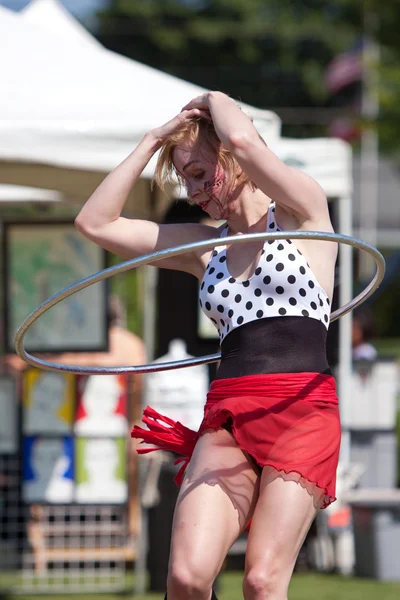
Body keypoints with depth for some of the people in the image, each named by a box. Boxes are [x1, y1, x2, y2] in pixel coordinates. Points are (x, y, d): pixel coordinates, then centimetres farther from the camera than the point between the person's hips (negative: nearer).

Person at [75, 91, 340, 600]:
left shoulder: (302, 214, 6)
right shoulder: (204, 246, 22)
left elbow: (242, 140, -12)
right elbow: (94, 223, 18)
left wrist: (215, 100, 9)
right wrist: (152, 143, 17)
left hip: (302, 412, -4)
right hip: (226, 419, 4)